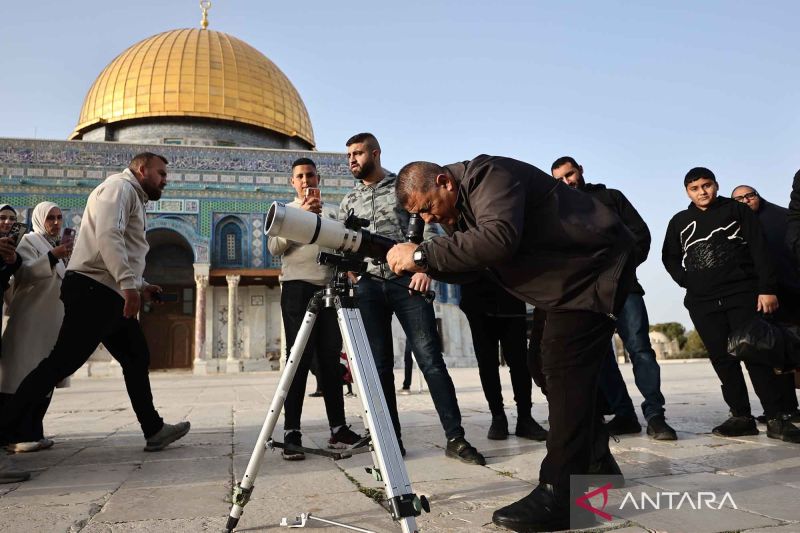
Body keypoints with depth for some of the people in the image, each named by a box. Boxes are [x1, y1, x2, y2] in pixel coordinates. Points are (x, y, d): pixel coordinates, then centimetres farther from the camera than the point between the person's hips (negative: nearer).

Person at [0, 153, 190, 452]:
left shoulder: (133, 199, 26)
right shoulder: (120, 186, -4)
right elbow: (107, 236, -22)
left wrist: (141, 286, 20)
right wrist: (129, 284, -29)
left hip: (110, 295, 11)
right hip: (93, 291, -11)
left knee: (137, 359, 10)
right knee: (61, 363, -10)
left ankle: (154, 431, 14)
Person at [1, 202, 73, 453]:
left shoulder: (56, 246, 22)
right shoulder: (29, 241, -1)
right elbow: (24, 273, -18)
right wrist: (52, 257, -29)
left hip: (50, 320, 8)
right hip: (29, 318, -8)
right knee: (24, 374, -11)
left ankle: (33, 432, 8)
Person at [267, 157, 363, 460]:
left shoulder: (331, 213, 20)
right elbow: (274, 248, -4)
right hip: (298, 288, -3)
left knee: (330, 360, 4)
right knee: (299, 360, -8)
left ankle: (338, 429, 8)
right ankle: (291, 433, -6)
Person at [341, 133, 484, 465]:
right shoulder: (349, 201, 19)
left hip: (407, 281, -3)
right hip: (368, 285, 4)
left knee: (430, 358, -7)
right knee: (380, 365, 3)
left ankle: (455, 437, -3)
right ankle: (392, 439, 11)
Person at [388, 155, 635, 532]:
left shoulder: (489, 176, -22)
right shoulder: (461, 203, 8)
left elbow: (499, 239, -39)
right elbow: (467, 261, 6)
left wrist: (423, 254, -36)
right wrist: (427, 266, -13)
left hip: (596, 265, -11)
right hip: (570, 275, 11)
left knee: (566, 371, -17)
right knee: (557, 366, 13)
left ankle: (560, 497, -14)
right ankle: (597, 469, 27)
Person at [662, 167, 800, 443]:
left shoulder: (737, 210, 7)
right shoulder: (679, 222, 14)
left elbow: (760, 250, -1)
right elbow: (669, 257, 20)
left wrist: (767, 288, -10)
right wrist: (687, 281, 4)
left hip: (743, 294, -3)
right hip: (702, 302, 3)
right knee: (722, 359, 2)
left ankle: (775, 418, -2)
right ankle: (741, 416, 9)